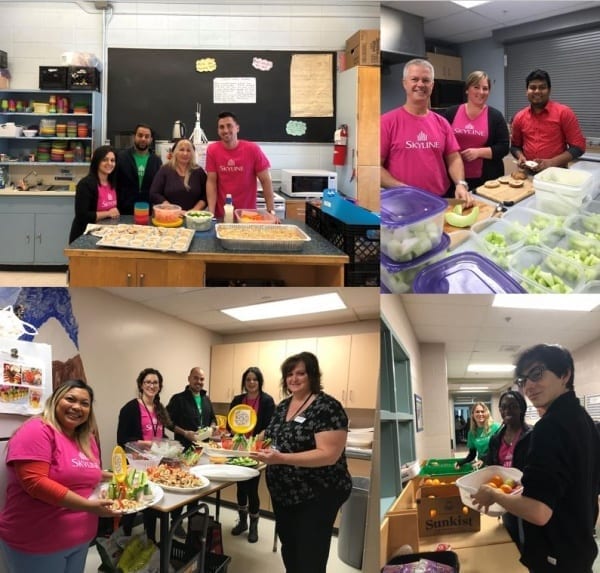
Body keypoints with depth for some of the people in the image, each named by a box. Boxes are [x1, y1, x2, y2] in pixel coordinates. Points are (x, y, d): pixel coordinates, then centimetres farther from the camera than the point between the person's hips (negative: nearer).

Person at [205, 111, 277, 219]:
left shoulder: (252, 149, -9)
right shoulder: (212, 150, -5)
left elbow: (265, 181, -6)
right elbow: (211, 182, -4)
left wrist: (271, 211, -11)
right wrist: (211, 212, -14)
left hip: (248, 214, -1)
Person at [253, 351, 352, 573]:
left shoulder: (327, 407, -19)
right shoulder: (283, 406, 6)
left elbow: (329, 454, -26)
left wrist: (280, 458, -33)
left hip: (316, 497, -8)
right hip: (282, 493, 8)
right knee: (288, 550, 22)